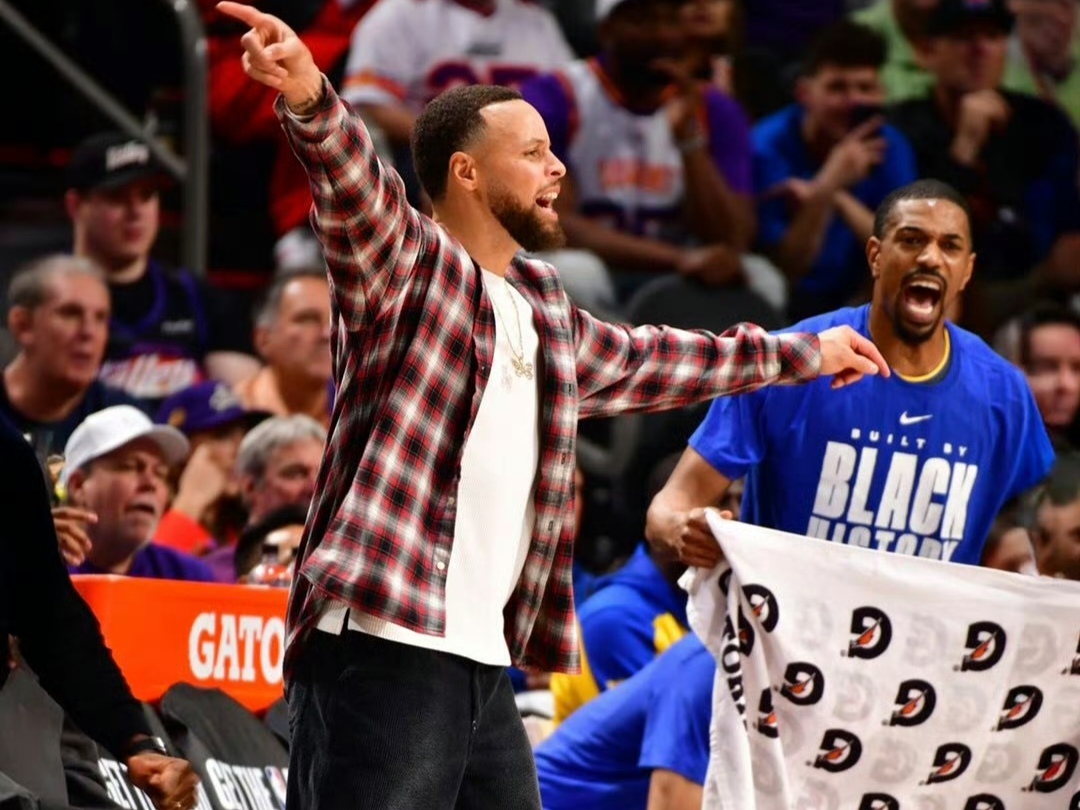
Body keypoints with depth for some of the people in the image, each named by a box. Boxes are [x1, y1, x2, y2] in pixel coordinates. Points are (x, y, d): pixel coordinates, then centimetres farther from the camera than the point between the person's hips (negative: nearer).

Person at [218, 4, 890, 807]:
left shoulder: (543, 309, 23)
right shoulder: (408, 265, -2)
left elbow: (642, 358, 41)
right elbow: (354, 184, -23)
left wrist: (802, 353, 52)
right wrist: (310, 99, -45)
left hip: (483, 664, 9)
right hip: (384, 651, -9)